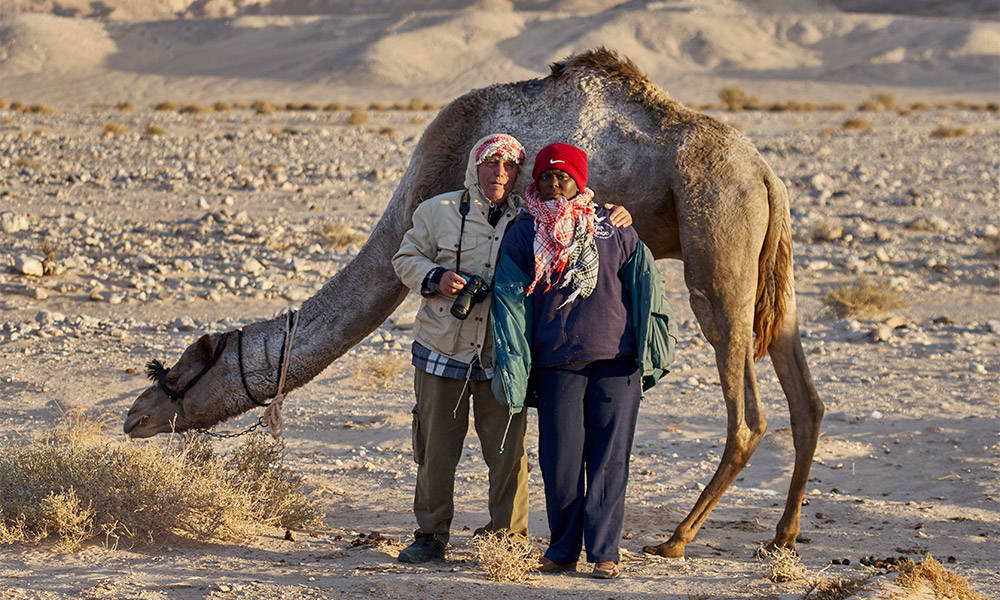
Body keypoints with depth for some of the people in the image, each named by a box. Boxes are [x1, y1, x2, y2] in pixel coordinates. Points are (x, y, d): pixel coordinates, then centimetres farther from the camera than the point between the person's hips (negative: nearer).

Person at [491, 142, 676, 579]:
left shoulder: (610, 229, 6)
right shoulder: (522, 235, 5)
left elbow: (642, 277, 12)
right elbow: (510, 299, 3)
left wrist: (650, 346, 6)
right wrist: (511, 368, -4)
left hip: (615, 359, 0)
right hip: (555, 362, 0)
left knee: (609, 456, -1)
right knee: (560, 456, 0)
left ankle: (604, 551, 7)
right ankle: (562, 550, 15)